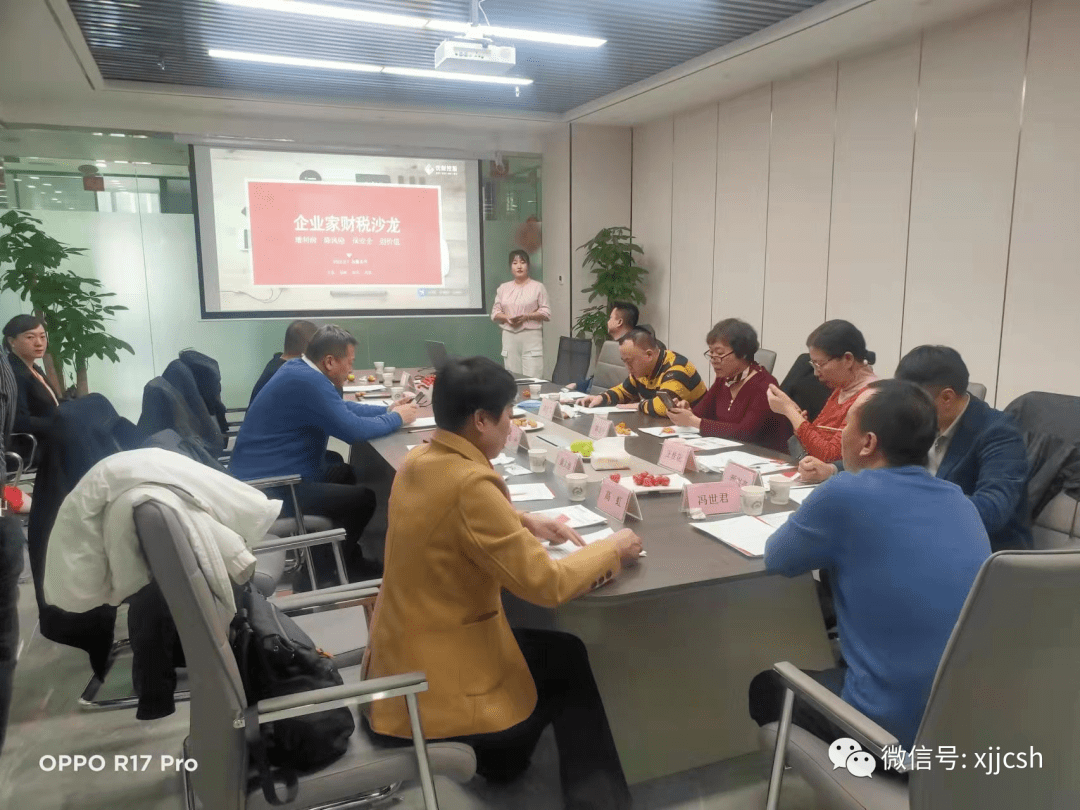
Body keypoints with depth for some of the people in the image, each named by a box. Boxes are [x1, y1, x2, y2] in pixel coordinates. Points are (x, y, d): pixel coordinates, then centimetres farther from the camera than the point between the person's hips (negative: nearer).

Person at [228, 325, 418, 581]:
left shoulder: (301, 369, 9)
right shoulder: (308, 381, -24)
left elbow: (341, 408, 21)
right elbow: (353, 430, -24)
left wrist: (387, 410, 11)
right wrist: (396, 418, -7)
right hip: (269, 490, -11)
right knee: (363, 498, -9)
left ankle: (347, 559, 23)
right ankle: (321, 569, 10)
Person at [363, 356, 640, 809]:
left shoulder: (419, 462, 0)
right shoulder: (470, 483, -29)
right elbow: (546, 585, -25)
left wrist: (524, 522, 7)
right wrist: (612, 549, -9)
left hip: (404, 657, 9)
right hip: (432, 686, -9)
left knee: (563, 652, 22)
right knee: (569, 664, 14)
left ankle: (500, 749, 35)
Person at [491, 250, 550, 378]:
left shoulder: (538, 287, 5)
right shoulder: (503, 288, 15)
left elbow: (546, 313, 0)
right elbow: (495, 313, 14)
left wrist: (526, 316, -14)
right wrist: (507, 318, -8)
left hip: (531, 336, -3)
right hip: (509, 337, 3)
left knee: (532, 379, -10)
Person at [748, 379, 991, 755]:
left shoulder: (846, 495, -17)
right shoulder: (962, 503, 3)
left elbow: (777, 558, 0)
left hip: (898, 733, -6)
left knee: (767, 684, 20)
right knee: (825, 668, 31)